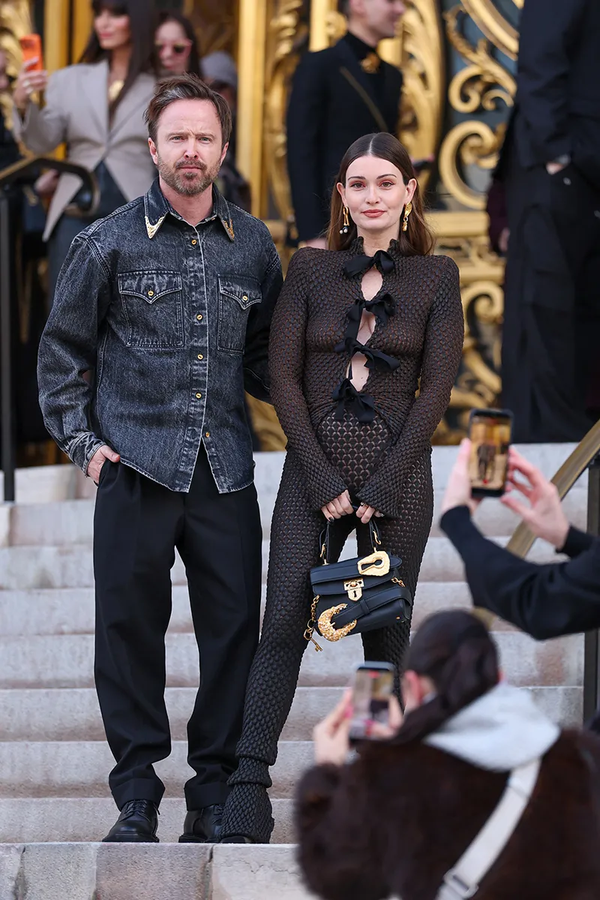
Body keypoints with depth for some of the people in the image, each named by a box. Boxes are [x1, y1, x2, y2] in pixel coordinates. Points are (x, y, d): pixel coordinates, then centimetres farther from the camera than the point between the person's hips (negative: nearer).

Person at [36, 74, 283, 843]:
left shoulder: (252, 246, 10)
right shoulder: (109, 244, 3)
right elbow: (61, 352, 7)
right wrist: (81, 441, 0)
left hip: (224, 472, 2)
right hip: (135, 470, -2)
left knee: (234, 628, 0)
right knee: (130, 628, 1)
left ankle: (216, 789, 10)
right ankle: (136, 797, 10)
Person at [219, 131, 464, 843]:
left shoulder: (436, 276, 4)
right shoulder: (310, 269, 6)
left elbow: (436, 388, -2)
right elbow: (283, 378, 2)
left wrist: (381, 486, -9)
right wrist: (323, 480, -7)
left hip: (398, 469, 0)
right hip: (313, 466, 0)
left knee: (387, 636, 2)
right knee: (283, 624, -11)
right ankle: (247, 795, -16)